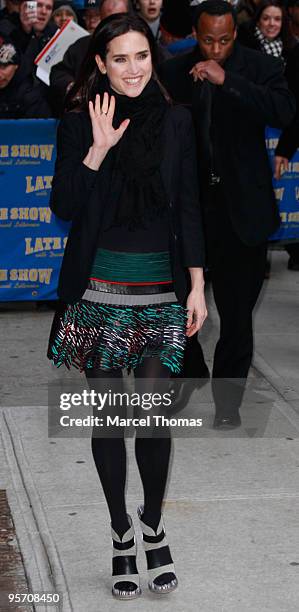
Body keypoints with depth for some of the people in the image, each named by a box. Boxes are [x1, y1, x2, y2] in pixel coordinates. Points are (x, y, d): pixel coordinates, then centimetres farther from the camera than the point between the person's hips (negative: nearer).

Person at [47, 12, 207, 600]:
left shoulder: (175, 121, 5)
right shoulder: (79, 124, 1)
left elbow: (188, 208, 7)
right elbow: (63, 207, -5)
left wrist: (196, 286, 3)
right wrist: (99, 148, -15)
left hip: (161, 292, 0)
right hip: (99, 291, 0)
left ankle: (153, 527, 19)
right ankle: (121, 535, 22)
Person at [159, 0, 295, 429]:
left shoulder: (260, 68, -4)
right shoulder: (174, 72, 2)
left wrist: (227, 80, -27)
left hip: (239, 208, -2)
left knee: (237, 312, 3)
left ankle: (228, 399, 16)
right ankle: (187, 372, 35)